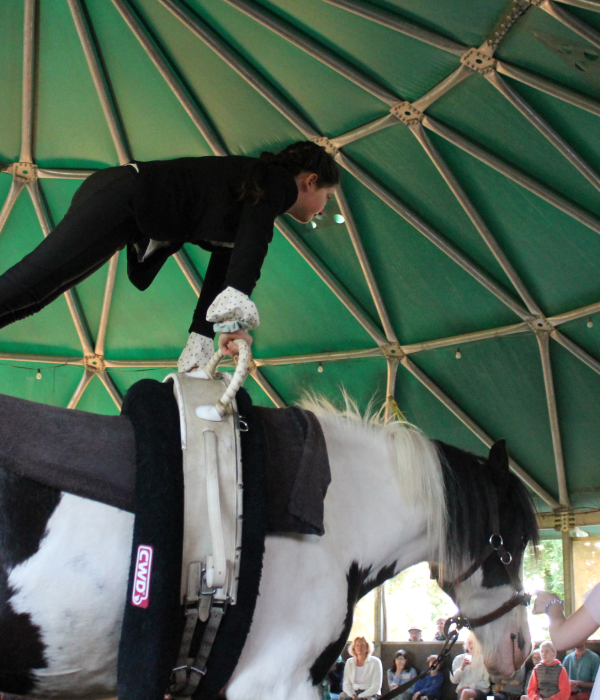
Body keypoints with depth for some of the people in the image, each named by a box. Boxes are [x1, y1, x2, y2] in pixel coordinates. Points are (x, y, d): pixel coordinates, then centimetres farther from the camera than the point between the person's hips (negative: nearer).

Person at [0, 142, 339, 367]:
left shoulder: (262, 194, 23)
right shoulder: (278, 180, -3)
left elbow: (221, 269, 18)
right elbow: (254, 236, -26)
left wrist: (201, 338, 11)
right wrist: (238, 295, -43)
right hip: (122, 198, -10)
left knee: (32, 294, 2)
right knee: (30, 282, -21)